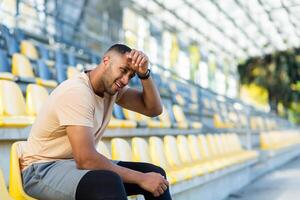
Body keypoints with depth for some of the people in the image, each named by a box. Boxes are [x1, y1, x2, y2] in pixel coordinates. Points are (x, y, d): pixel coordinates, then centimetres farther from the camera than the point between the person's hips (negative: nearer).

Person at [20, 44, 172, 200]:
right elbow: (86, 159, -31)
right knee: (109, 182, -38)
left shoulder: (111, 85, 0)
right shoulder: (75, 91, -25)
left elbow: (153, 109, -1)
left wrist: (144, 74, -17)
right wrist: (141, 178, -24)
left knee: (155, 173, -4)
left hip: (78, 162, 8)